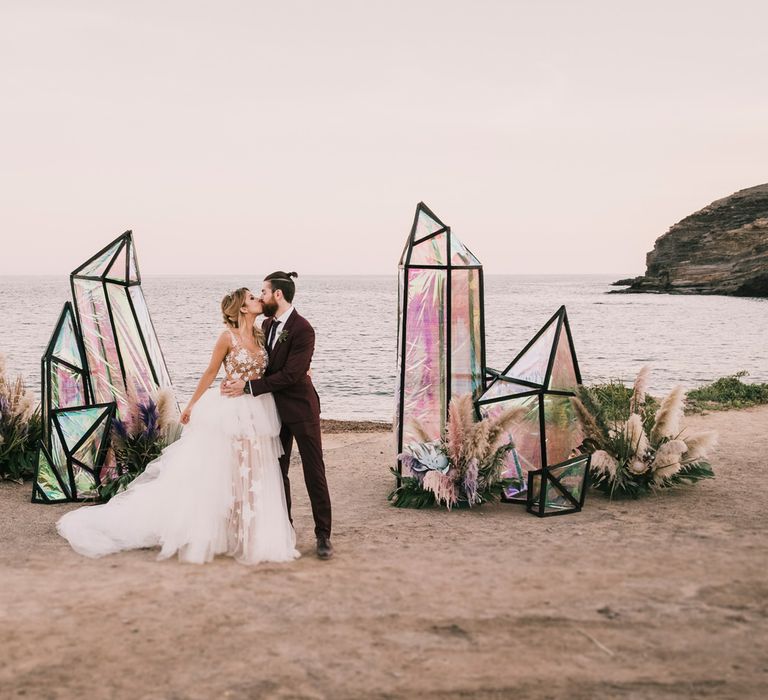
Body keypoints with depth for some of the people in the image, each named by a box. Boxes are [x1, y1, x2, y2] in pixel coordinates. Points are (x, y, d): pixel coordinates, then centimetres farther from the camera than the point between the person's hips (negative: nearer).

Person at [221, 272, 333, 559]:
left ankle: (323, 534, 7)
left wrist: (249, 387, -21)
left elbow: (289, 375, -23)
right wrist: (238, 381, -7)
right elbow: (264, 365, 12)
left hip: (301, 408, -7)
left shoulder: (303, 330, -19)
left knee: (314, 473, -1)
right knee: (277, 471, 13)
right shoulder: (267, 324, 6)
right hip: (276, 409, 8)